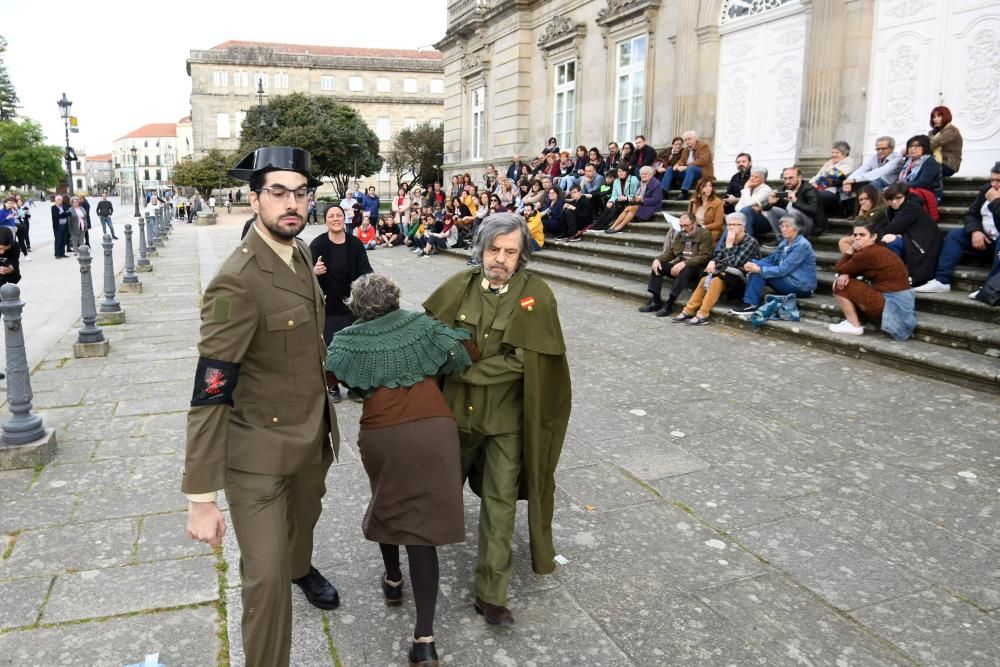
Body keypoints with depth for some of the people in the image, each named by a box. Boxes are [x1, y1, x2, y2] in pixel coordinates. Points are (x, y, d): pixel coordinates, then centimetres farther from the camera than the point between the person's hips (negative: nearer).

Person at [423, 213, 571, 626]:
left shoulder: (536, 295, -15)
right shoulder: (461, 286, -6)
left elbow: (521, 360, -18)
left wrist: (463, 369, -18)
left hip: (506, 417, -3)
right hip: (456, 407, 3)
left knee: (500, 503, 3)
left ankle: (491, 593, 15)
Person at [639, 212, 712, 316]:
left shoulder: (704, 234, -8)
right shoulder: (681, 234, 14)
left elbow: (704, 256, -19)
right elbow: (670, 252, 12)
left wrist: (684, 263, -30)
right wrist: (658, 259, -9)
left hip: (696, 267, -7)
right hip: (679, 263, 7)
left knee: (684, 271, -38)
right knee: (657, 266, -12)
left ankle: (669, 305, -32)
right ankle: (656, 301, -13)